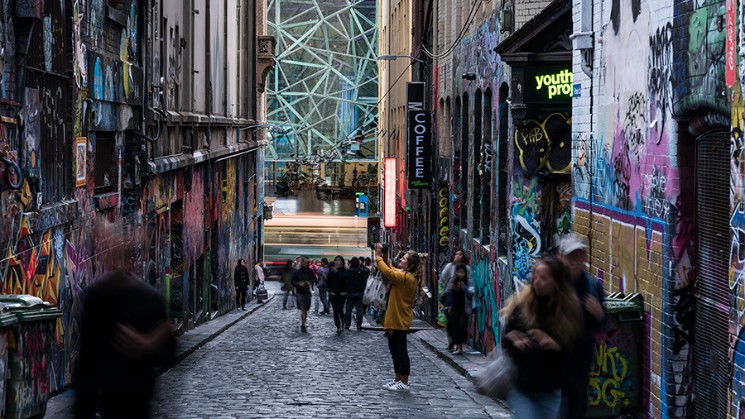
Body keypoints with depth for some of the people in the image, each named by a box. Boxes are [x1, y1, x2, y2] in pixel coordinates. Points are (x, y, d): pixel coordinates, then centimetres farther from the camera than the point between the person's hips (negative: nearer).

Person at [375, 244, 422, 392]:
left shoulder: (406, 277, -20)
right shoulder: (402, 274, 11)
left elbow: (388, 272, -26)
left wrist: (378, 257, -17)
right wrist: (383, 258, 5)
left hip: (399, 320, -10)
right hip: (394, 319, 10)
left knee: (400, 351, -4)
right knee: (394, 349, 16)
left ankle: (404, 383, 1)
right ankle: (398, 379, 25)